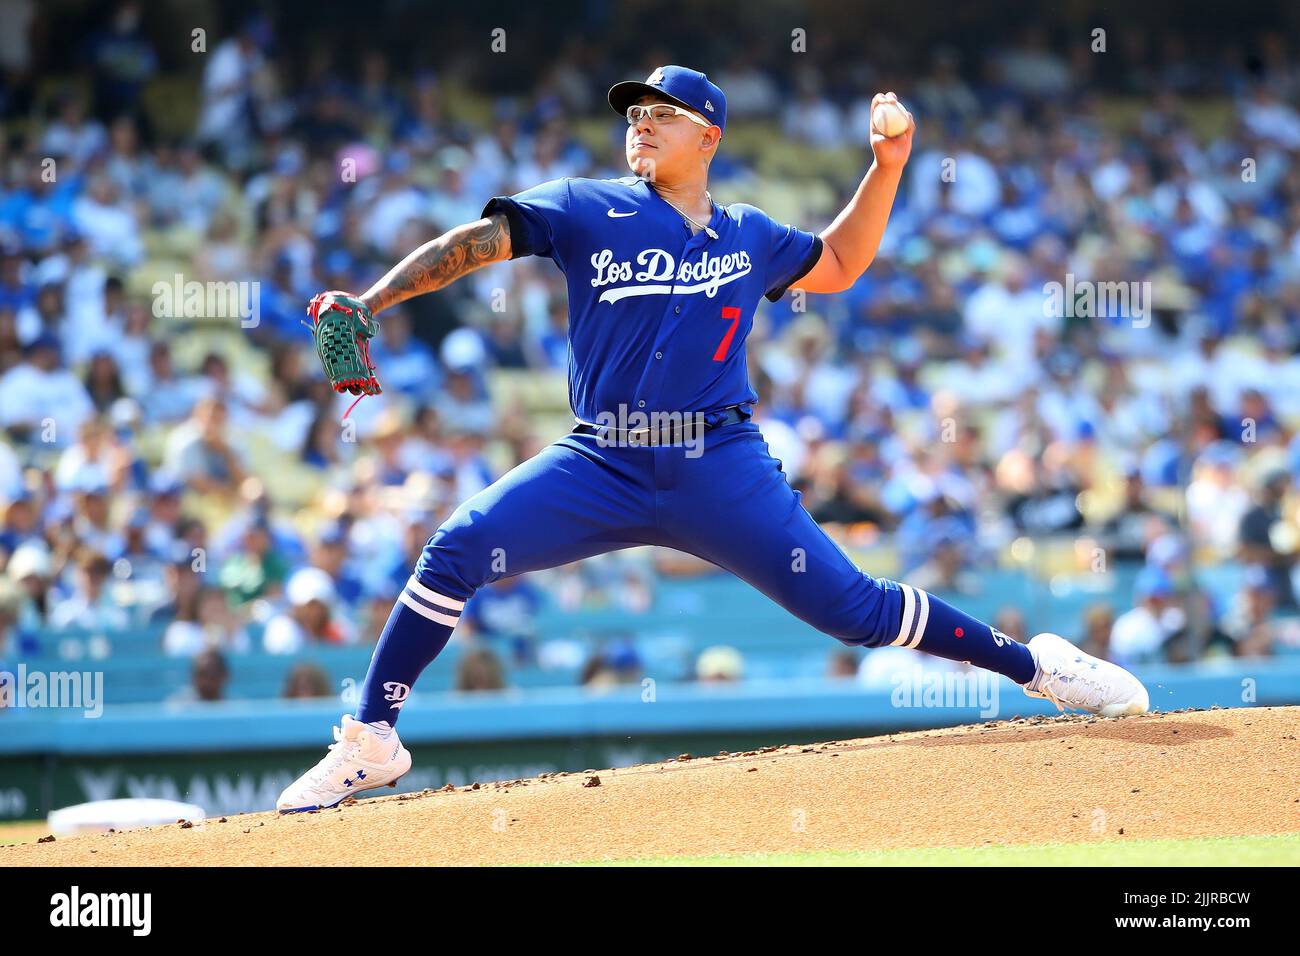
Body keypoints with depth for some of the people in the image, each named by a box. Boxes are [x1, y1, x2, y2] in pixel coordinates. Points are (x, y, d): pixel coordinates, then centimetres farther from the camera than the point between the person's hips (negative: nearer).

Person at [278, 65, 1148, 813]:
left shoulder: (750, 238, 12)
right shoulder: (588, 210, 5)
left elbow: (839, 265, 30)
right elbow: (472, 244, -1)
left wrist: (888, 167, 18)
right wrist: (367, 303, -14)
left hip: (721, 469, 0)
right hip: (602, 467, 0)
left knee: (848, 604, -6)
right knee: (457, 551, -19)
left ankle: (1030, 664, 11)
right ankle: (371, 743, -8)